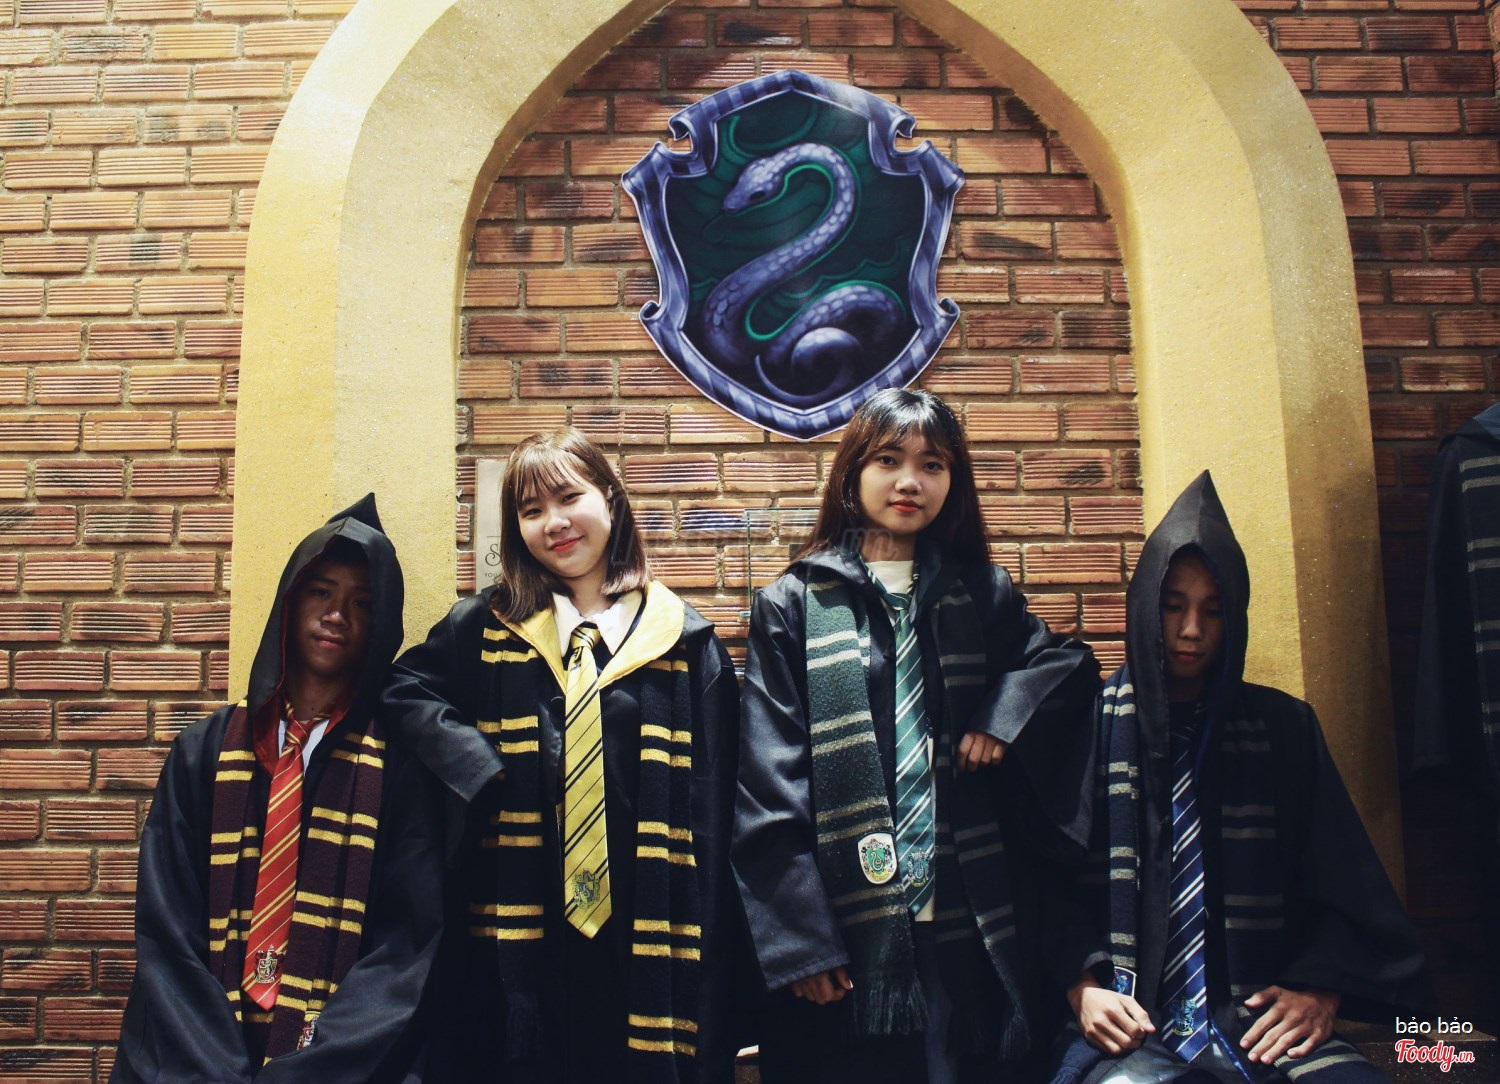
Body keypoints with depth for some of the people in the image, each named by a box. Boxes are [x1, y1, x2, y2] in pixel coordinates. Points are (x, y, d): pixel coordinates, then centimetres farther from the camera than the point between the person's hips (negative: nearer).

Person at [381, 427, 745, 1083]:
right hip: (516, 937, 1)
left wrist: (716, 949, -3)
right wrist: (471, 763, -7)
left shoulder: (684, 641, 3)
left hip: (646, 939, 0)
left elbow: (714, 808, 1)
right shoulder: (483, 629, 7)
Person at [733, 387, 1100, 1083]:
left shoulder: (984, 596, 9)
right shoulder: (792, 605, -1)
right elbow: (770, 786, -5)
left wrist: (1006, 712, -3)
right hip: (844, 934, -2)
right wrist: (797, 939, -11)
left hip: (967, 931, 3)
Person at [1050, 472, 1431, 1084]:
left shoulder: (1283, 726, 13)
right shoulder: (1091, 723, 4)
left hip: (1263, 1020, 4)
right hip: (1131, 1025, -3)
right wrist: (1083, 986, -13)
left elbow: (1346, 889, 12)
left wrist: (1320, 988, -3)